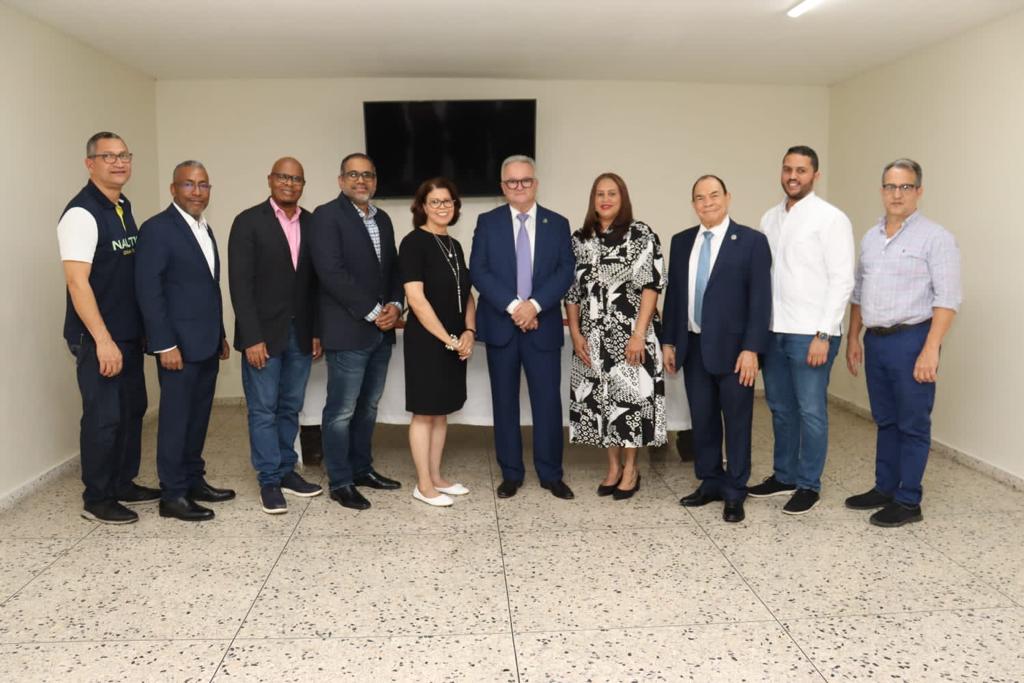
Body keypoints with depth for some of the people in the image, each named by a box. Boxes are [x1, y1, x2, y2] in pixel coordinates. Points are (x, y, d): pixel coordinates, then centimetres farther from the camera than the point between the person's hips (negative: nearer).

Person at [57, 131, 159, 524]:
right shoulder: (82, 213, -14)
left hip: (128, 332, 8)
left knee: (132, 409, 15)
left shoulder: (124, 208, 12)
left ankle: (124, 484, 30)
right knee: (103, 417, 0)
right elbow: (77, 281, -19)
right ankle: (97, 500, 14)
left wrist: (137, 331, 13)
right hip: (97, 338, -8)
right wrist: (103, 340, -22)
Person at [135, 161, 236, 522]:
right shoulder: (157, 228, -9)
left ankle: (194, 480, 24)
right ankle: (172, 494, 7)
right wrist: (165, 344, -19)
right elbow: (147, 288, -15)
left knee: (198, 415, 13)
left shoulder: (204, 229, 16)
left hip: (207, 342, 8)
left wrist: (221, 335, 16)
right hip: (180, 343, -8)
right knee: (176, 417, -1)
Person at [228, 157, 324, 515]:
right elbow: (240, 284, -9)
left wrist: (317, 331, 5)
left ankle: (286, 470, 26)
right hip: (264, 332, -4)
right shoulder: (249, 221, -5)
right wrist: (252, 338, -15)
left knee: (290, 407, 13)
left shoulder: (312, 223, 7)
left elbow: (316, 281, 10)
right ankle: (270, 481, 13)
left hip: (300, 333, 4)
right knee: (263, 409, 3)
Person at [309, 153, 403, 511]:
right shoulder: (327, 215, -7)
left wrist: (394, 305, -2)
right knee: (342, 410, 0)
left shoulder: (382, 218, 15)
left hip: (381, 331, 7)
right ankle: (340, 482, 12)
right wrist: (373, 312, -16)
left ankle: (361, 468, 29)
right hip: (348, 331, -7)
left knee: (368, 407, 16)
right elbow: (332, 273, -17)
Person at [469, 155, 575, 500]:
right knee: (504, 401, 7)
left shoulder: (557, 224, 7)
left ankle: (551, 474, 15)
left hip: (543, 325, 0)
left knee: (548, 400, 2)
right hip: (500, 324, 0)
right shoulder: (487, 222, 5)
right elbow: (478, 271, -5)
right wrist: (512, 305, -16)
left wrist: (535, 304, -16)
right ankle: (511, 473, 18)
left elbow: (565, 272, -2)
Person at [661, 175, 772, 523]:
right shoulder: (681, 241, 9)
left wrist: (751, 349, -15)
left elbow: (760, 299, -9)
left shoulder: (752, 241, -5)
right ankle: (709, 483, 28)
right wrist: (669, 341, 8)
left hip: (732, 348, -4)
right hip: (693, 347, 4)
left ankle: (735, 493, 18)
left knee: (737, 422, 6)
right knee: (702, 420, 13)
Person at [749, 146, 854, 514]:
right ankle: (784, 475, 29)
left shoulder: (831, 218, -7)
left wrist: (823, 335, -16)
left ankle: (809, 485, 17)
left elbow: (842, 280, -11)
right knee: (780, 407, 15)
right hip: (773, 330, 6)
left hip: (810, 332, -6)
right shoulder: (769, 218, 11)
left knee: (811, 411, 3)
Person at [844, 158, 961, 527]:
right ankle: (884, 489, 27)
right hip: (875, 341, 6)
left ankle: (908, 502, 11)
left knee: (912, 425, 2)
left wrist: (930, 350, -20)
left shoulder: (935, 237, -8)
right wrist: (853, 338, 14)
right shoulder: (870, 238, 13)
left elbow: (947, 299, -13)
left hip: (911, 340, -6)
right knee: (885, 421, 15)